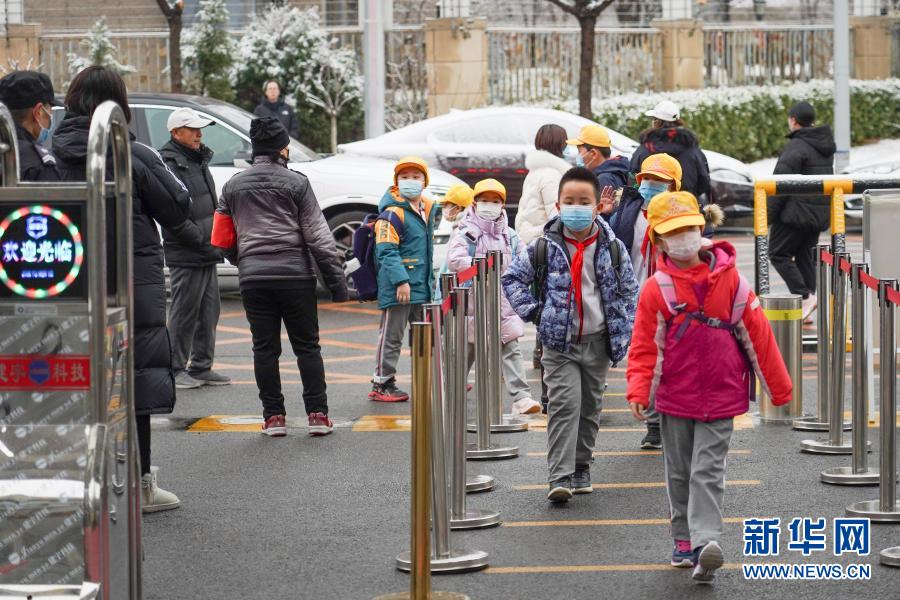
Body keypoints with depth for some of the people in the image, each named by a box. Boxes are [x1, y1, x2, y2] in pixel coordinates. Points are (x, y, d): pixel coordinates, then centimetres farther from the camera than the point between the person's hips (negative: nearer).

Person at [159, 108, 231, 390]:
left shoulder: (199, 160, 18)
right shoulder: (169, 164, -14)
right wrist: (199, 240, -21)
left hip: (207, 253, 10)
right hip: (186, 255, -10)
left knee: (208, 313, 13)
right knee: (184, 313, -4)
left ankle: (201, 367, 20)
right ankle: (175, 369, 4)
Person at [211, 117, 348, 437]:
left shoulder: (233, 186, 10)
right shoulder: (296, 183, -1)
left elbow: (223, 239, 11)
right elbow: (319, 236, -4)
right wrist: (337, 281, -2)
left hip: (252, 278, 2)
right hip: (295, 274, -2)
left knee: (265, 348, 6)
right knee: (307, 346, 4)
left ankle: (273, 416, 5)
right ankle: (317, 413, 1)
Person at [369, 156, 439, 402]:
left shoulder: (426, 210, 15)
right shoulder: (392, 213, -14)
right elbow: (387, 251, -20)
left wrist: (430, 279, 25)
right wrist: (400, 280, -26)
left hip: (421, 287, 9)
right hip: (398, 288, -9)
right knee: (391, 335, -2)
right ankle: (382, 385, 4)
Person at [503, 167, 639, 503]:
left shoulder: (612, 248, -1)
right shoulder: (545, 247, -5)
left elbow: (629, 290, 10)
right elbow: (513, 277, 5)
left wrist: (624, 332, 4)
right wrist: (531, 311, -6)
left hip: (598, 342, 2)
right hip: (559, 342, -2)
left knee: (590, 408, 12)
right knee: (564, 404, -13)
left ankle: (581, 469, 27)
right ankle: (560, 477, -15)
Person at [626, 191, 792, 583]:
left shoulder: (729, 280, -5)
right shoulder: (656, 289, -4)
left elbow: (757, 334, 0)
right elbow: (645, 345, -2)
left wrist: (779, 387, 4)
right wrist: (638, 390, -16)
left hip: (720, 396, -2)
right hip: (674, 398, 2)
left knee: (707, 472, -8)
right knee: (679, 472, 10)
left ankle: (706, 542, -14)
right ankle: (685, 540, 20)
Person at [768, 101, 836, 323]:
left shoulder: (795, 147, -16)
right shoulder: (825, 146, 13)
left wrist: (769, 213, -13)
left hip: (796, 212, -8)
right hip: (821, 213, 8)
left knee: (778, 254, 0)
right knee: (804, 256, 14)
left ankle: (804, 296, -12)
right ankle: (806, 304, 12)